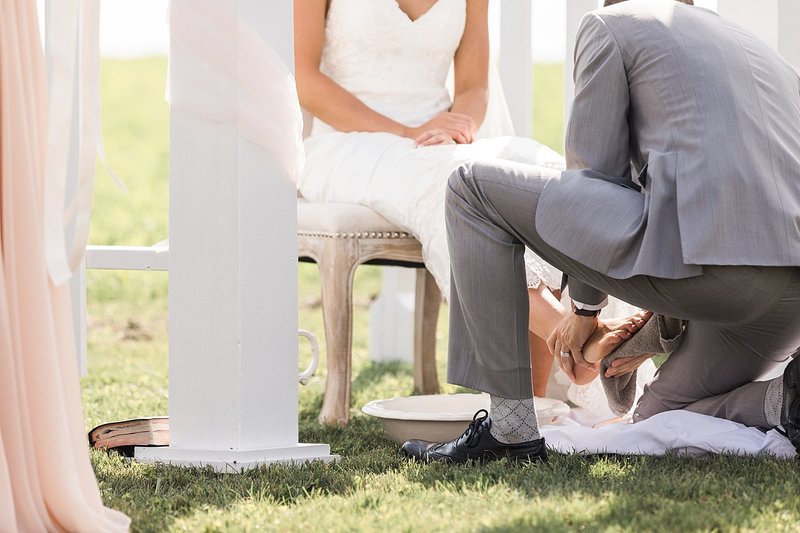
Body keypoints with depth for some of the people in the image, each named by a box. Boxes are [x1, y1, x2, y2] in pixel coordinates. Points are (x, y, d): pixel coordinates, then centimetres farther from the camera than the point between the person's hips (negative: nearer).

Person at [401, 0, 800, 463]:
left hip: (697, 252, -7)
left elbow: (595, 169, 12)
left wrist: (585, 307, 25)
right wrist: (649, 318, 45)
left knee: (474, 187, 9)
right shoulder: (757, 50, 35)